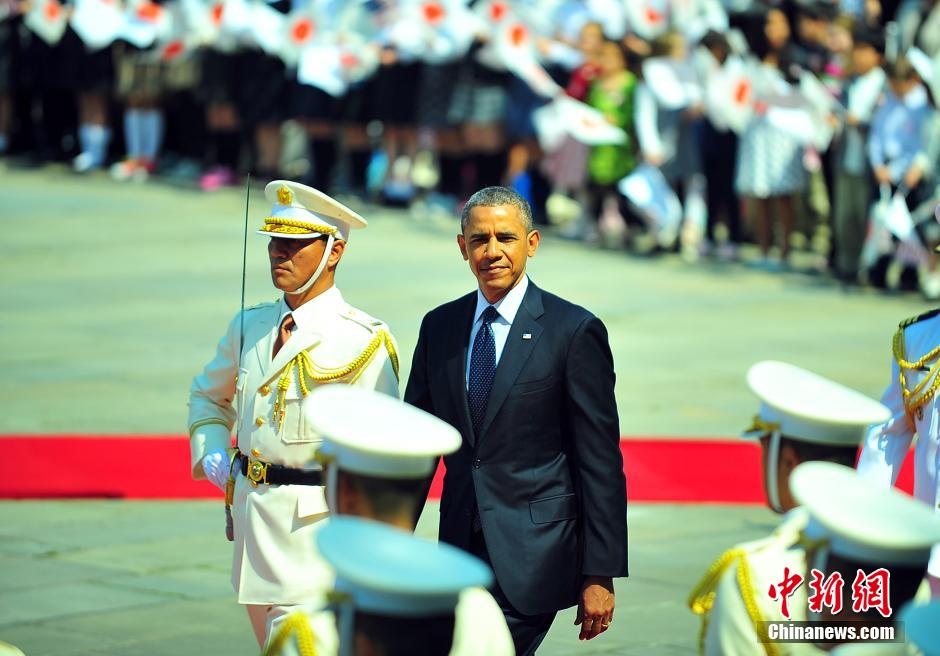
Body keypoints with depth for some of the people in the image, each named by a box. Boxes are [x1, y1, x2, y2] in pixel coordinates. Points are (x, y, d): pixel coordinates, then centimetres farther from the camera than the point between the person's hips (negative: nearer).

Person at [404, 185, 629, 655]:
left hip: (533, 554, -5)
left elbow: (600, 461, -7)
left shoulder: (575, 330, -6)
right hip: (462, 543, 5)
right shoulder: (439, 327, 10)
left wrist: (600, 574, -10)